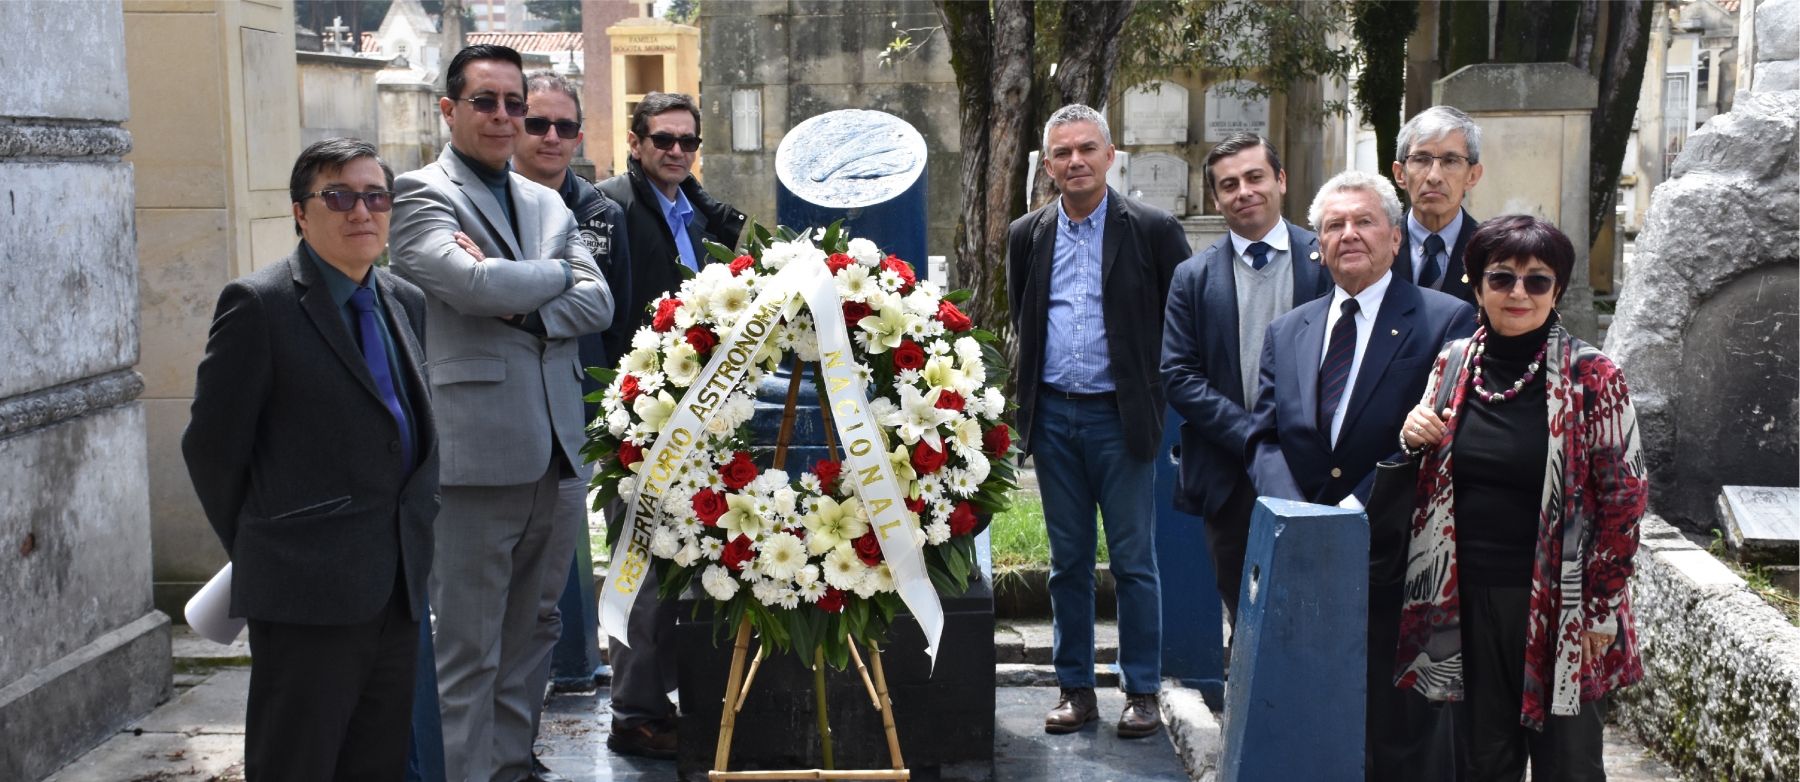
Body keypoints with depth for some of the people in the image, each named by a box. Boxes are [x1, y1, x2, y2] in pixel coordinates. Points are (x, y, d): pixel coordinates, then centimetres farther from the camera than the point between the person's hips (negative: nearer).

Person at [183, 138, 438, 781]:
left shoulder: (406, 302, 13)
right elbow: (211, 445, -6)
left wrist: (415, 530, 13)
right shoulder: (259, 304, -9)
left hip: (398, 585, 7)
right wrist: (259, 551, 3)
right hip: (308, 590, -7)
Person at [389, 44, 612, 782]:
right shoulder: (422, 195, -3)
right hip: (477, 457, -6)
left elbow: (597, 302, 5)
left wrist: (523, 305, -12)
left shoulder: (548, 204, 17)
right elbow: (475, 282, -19)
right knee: (468, 653, 1)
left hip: (556, 457, 7)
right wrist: (554, 275, -3)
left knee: (529, 643, 15)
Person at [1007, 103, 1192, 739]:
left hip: (1121, 417, -3)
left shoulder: (1152, 230, -3)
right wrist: (1025, 398, 11)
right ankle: (1076, 689, 19)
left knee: (1134, 561, 2)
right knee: (1068, 561, 10)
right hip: (1053, 417, 3)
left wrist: (1158, 394, -3)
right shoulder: (1026, 235, 8)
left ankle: (1143, 693, 13)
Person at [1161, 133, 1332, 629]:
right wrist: (1253, 436, -11)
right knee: (1245, 620, 8)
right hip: (1232, 480, 1)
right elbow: (1178, 377, 1)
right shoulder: (1193, 277, 7)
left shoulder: (1327, 259, 3)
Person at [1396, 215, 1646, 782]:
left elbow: (1624, 497, -6)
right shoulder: (1454, 364, 5)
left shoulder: (1591, 378, -9)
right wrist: (1415, 439, -6)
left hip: (1556, 604, -4)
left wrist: (1601, 607, -7)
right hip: (1467, 599, 4)